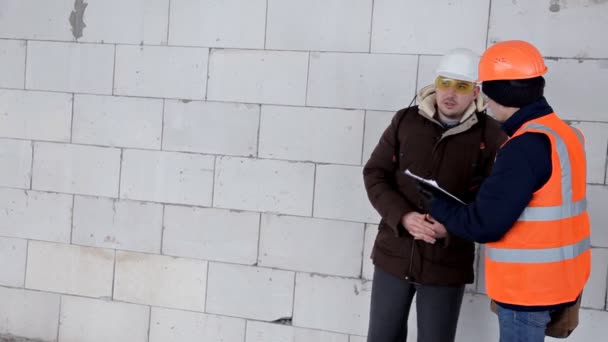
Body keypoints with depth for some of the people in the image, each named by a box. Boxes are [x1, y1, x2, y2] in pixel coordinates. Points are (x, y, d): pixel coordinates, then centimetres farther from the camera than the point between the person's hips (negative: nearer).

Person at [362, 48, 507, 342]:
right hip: (393, 254, 3)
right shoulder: (405, 121, -1)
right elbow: (374, 174, -1)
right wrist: (403, 217, -17)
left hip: (447, 264, -2)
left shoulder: (491, 136, -8)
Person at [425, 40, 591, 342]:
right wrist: (452, 222, 7)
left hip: (529, 286, -9)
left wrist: (438, 207, -5)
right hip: (553, 279, 9)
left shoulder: (527, 145, -23)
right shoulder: (561, 133, 8)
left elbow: (484, 224, -21)